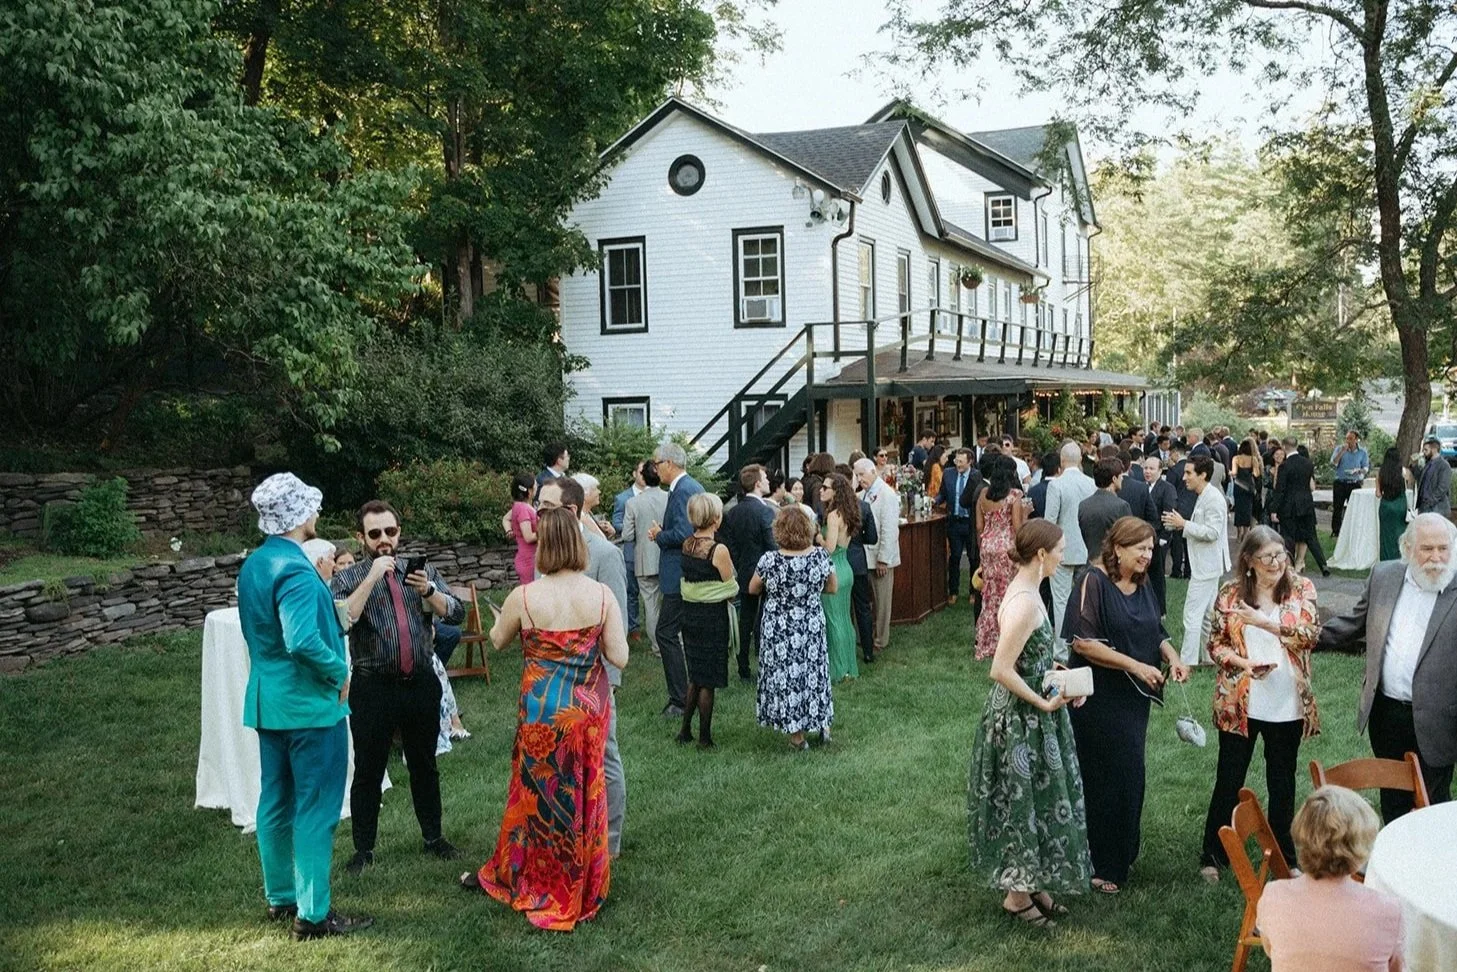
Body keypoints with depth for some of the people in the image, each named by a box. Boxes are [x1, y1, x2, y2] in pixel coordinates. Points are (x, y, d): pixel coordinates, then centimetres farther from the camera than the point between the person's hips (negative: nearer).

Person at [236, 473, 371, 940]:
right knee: (316, 809, -1)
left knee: (276, 801, 17)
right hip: (310, 703, -9)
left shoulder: (253, 565, 7)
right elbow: (303, 641, -31)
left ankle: (280, 896, 30)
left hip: (267, 700, 9)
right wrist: (340, 671, -17)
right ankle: (313, 914, 6)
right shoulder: (296, 570, -22)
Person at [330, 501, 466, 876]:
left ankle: (433, 837, 32)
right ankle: (364, 849, 20)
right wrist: (372, 578, -24)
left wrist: (430, 590, -20)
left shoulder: (424, 571, 6)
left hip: (421, 683, 3)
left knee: (424, 765, 16)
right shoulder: (348, 579, -3)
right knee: (368, 771, 5)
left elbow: (457, 613, -2)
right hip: (373, 687, -3)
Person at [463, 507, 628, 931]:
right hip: (589, 707, 2)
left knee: (539, 794, 15)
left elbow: (497, 640, 5)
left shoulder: (523, 597, -15)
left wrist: (503, 619, 26)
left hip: (543, 709, -2)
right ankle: (584, 886, 32)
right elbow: (620, 657, -9)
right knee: (584, 794, 17)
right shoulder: (602, 595, -11)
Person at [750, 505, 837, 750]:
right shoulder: (820, 556, -13)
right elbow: (832, 588, 2)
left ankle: (797, 736, 19)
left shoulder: (770, 561, -20)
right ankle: (822, 724, 31)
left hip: (779, 629, -2)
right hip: (813, 626, 3)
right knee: (813, 671, 21)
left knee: (785, 675, 11)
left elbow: (753, 589, -3)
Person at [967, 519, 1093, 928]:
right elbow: (1001, 670, -26)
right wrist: (1043, 704, -17)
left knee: (1033, 798, 19)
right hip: (1021, 720, -10)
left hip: (1026, 713, 10)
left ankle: (1031, 883, 32)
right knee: (1024, 799, 5)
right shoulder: (1026, 603, -26)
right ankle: (1018, 894, 21)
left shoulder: (1023, 590, 4)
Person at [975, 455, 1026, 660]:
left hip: (988, 547, 5)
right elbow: (1017, 526, -13)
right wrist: (1024, 513, 4)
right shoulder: (1014, 495, -10)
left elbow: (979, 526, 8)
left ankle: (987, 644, 17)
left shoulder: (983, 494, 4)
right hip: (1007, 547, -5)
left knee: (990, 595, 12)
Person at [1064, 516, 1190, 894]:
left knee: (1130, 775, 12)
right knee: (1103, 778, -3)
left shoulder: (1143, 587, 8)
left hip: (1133, 699, 7)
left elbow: (1157, 633, 18)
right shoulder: (1094, 582, -15)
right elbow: (1082, 641, -20)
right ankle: (1101, 866, 10)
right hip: (1099, 699, -7)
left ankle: (1122, 855, 28)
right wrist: (1135, 666, -21)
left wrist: (1172, 658, -4)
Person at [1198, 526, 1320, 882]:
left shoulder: (1301, 589, -2)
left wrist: (1264, 622, -22)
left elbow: (1310, 633, -14)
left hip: (1287, 704, 1)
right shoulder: (1230, 594, -3)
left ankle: (1284, 856, 31)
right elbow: (1215, 644, -1)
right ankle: (1213, 856, 22)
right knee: (1229, 781, 9)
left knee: (1282, 783, 15)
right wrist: (1246, 664, -17)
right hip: (1240, 703, -1)